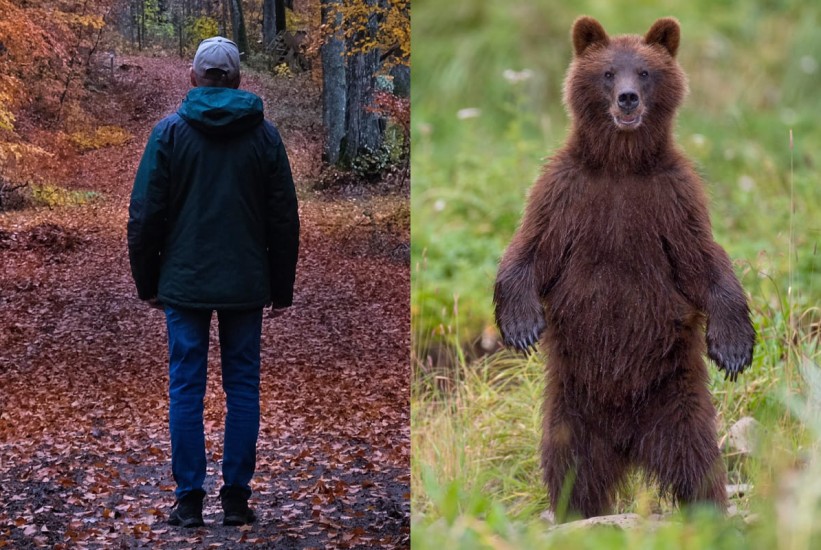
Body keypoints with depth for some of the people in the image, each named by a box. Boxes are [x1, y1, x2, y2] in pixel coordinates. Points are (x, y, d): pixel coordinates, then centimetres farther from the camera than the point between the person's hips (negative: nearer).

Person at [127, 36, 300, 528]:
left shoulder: (170, 132, -2)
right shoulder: (264, 135, 2)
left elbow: (146, 214, -2)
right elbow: (284, 219, 5)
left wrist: (147, 282, 7)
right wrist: (282, 289, 12)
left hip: (185, 282, -1)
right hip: (245, 284, 1)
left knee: (186, 386, 3)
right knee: (243, 386, 7)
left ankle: (190, 500, 3)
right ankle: (237, 497, 7)